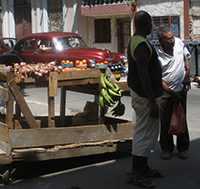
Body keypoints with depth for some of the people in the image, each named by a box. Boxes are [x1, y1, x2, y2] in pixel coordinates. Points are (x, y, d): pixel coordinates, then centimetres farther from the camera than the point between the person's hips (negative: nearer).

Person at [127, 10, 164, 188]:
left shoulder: (135, 41, 13)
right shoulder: (141, 44, -20)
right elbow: (143, 74, -24)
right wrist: (152, 101, -24)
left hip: (143, 94, 11)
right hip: (145, 95, -11)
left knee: (149, 133, 18)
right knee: (144, 135, -5)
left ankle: (143, 168, 28)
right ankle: (135, 174, 3)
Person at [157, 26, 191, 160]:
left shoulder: (179, 42, -4)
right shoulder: (158, 56, -19)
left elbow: (186, 58, 13)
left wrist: (187, 75, 0)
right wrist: (172, 93, -13)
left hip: (181, 89, 4)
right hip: (166, 93, -4)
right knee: (166, 122, 2)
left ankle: (183, 148, 22)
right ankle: (167, 149, 19)